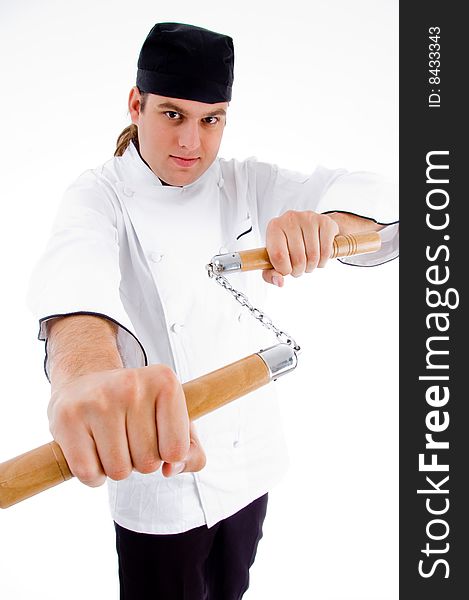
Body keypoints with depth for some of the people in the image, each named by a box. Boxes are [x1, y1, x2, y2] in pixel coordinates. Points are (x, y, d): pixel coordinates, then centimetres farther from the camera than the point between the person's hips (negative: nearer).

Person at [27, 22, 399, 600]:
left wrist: (322, 222, -36)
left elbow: (373, 201, -11)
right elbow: (78, 265, -36)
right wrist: (86, 369, -60)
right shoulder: (101, 195, -12)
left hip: (249, 459, 4)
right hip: (154, 464, -3)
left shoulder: (248, 184, -1)